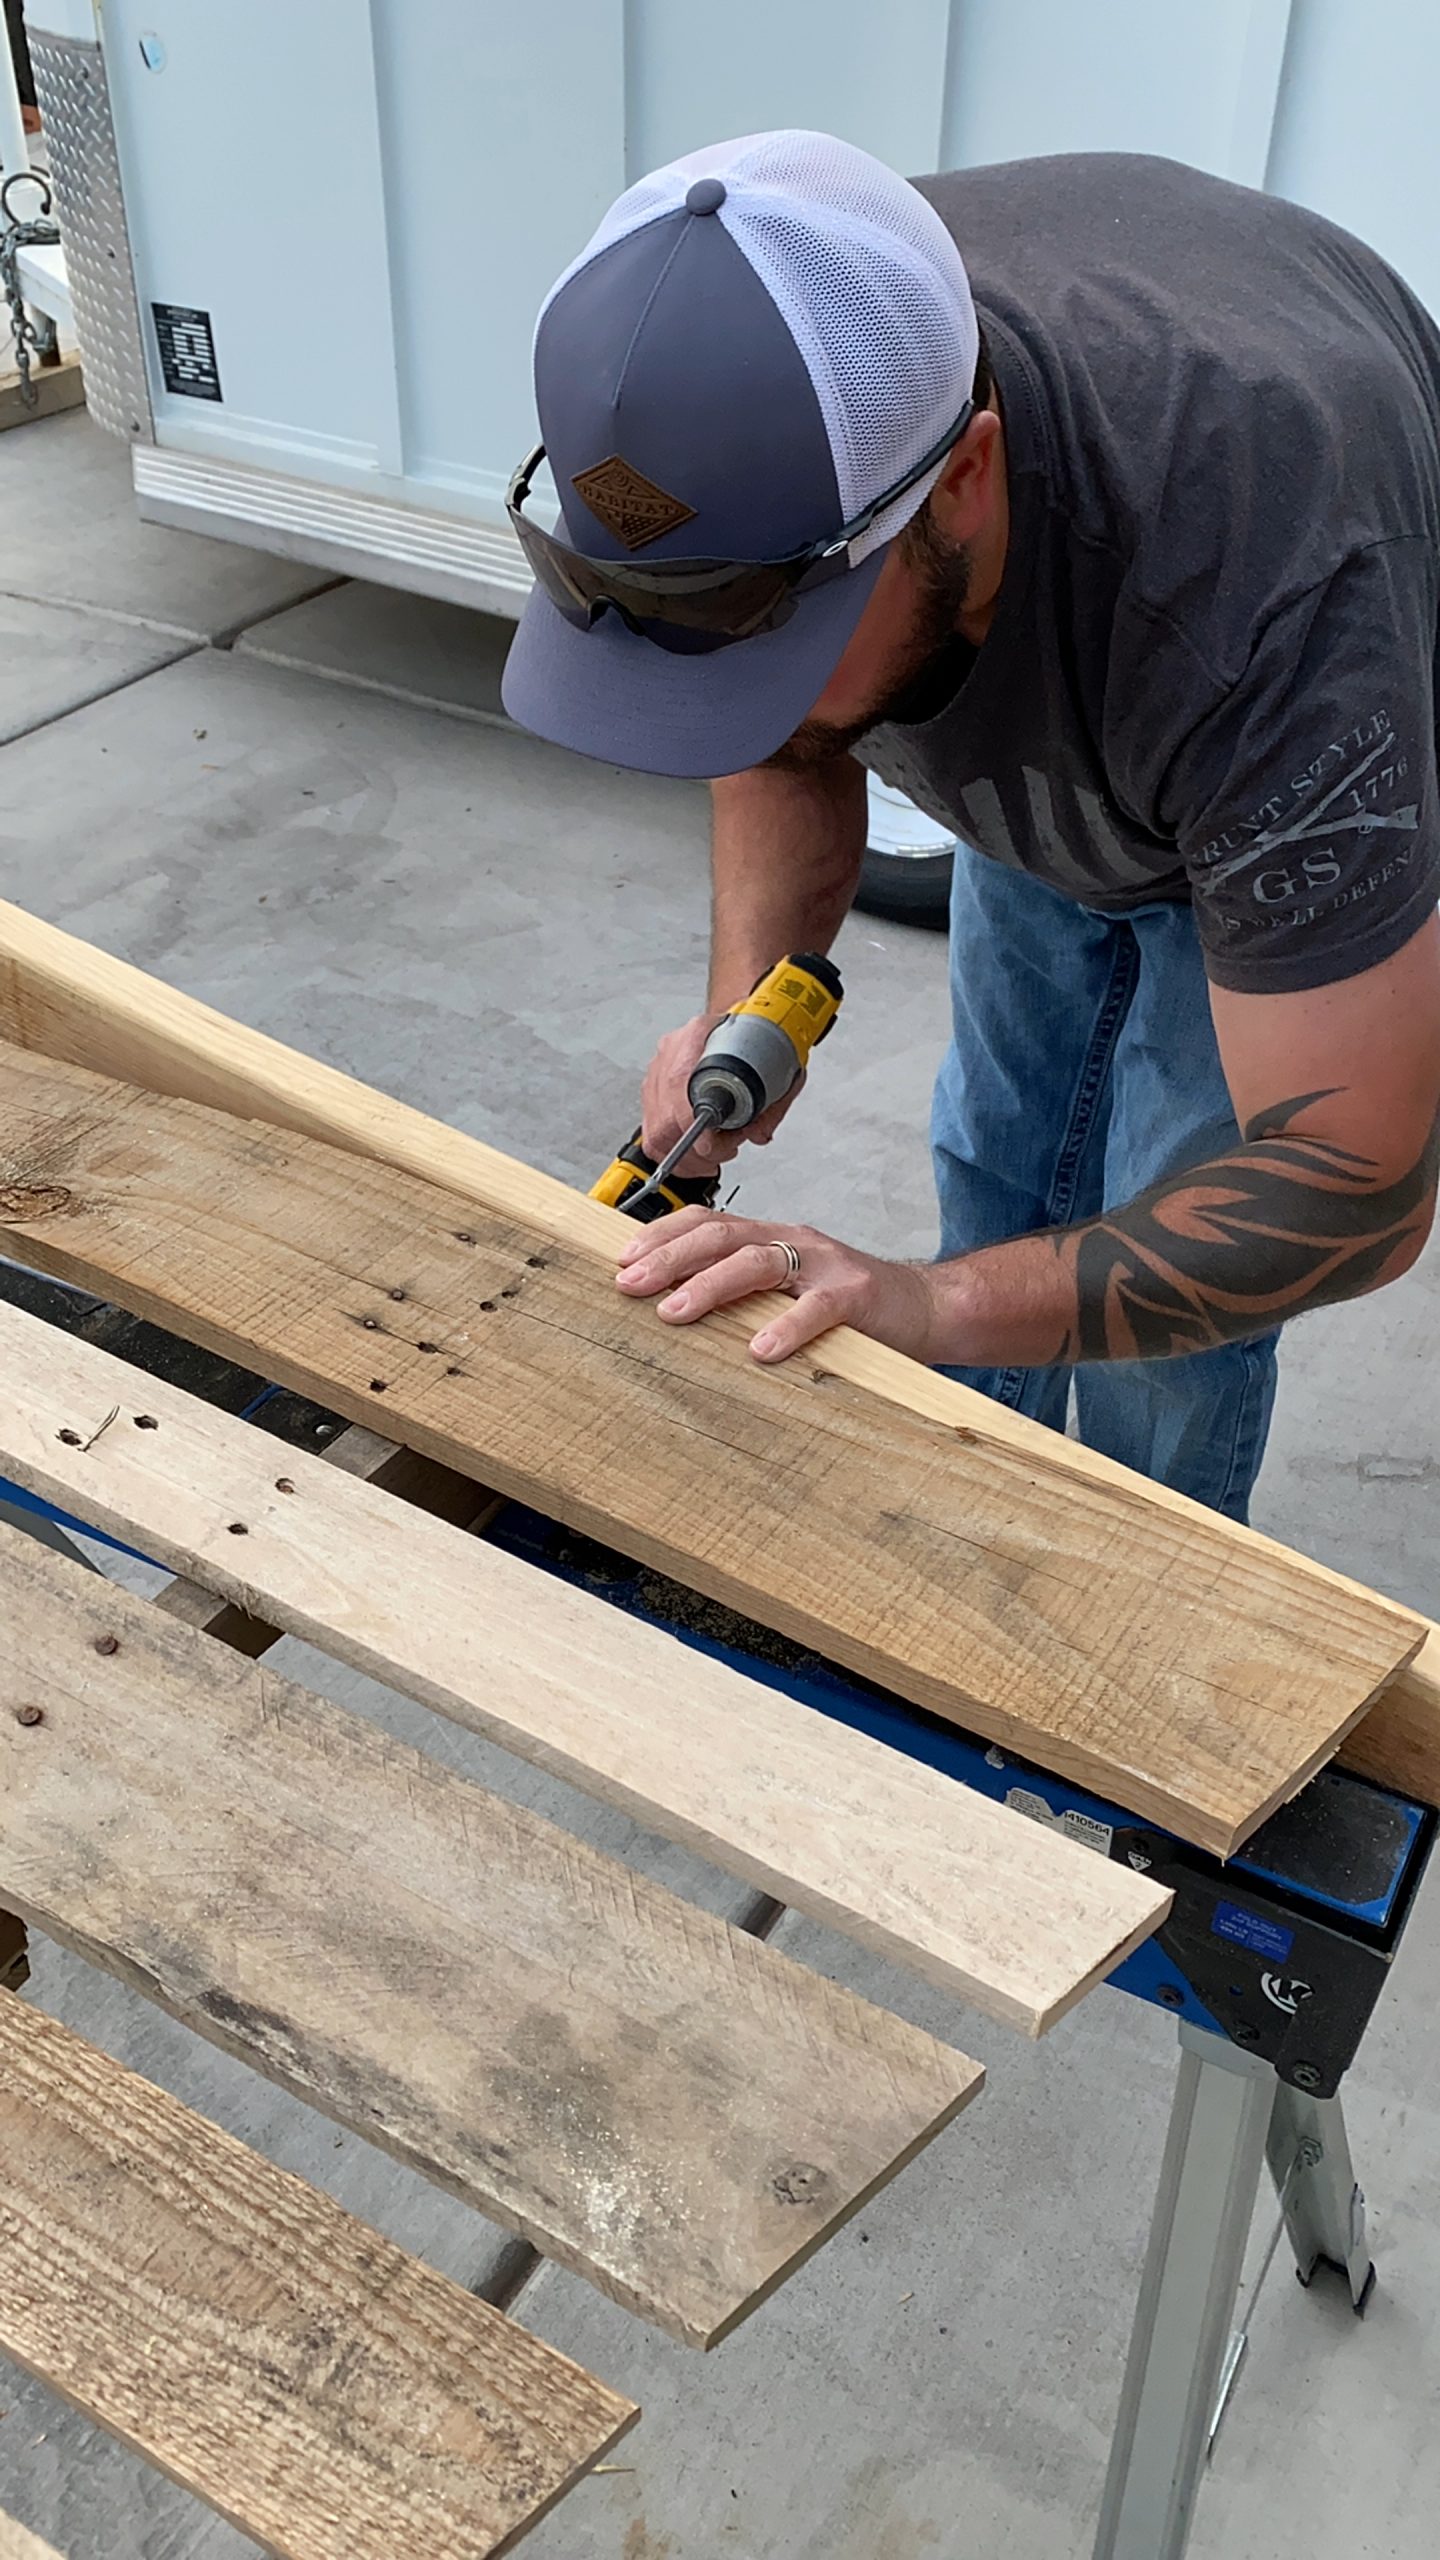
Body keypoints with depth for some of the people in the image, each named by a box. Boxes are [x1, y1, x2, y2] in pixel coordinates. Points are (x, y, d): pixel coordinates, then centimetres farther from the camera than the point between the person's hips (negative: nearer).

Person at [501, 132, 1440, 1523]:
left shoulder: (1262, 602, -48)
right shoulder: (747, 415, -30)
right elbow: (788, 760, -9)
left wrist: (933, 1302, -51)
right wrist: (747, 1000, -27)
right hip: (1047, 742, 5)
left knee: (1164, 1280, -4)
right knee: (996, 1163, 11)